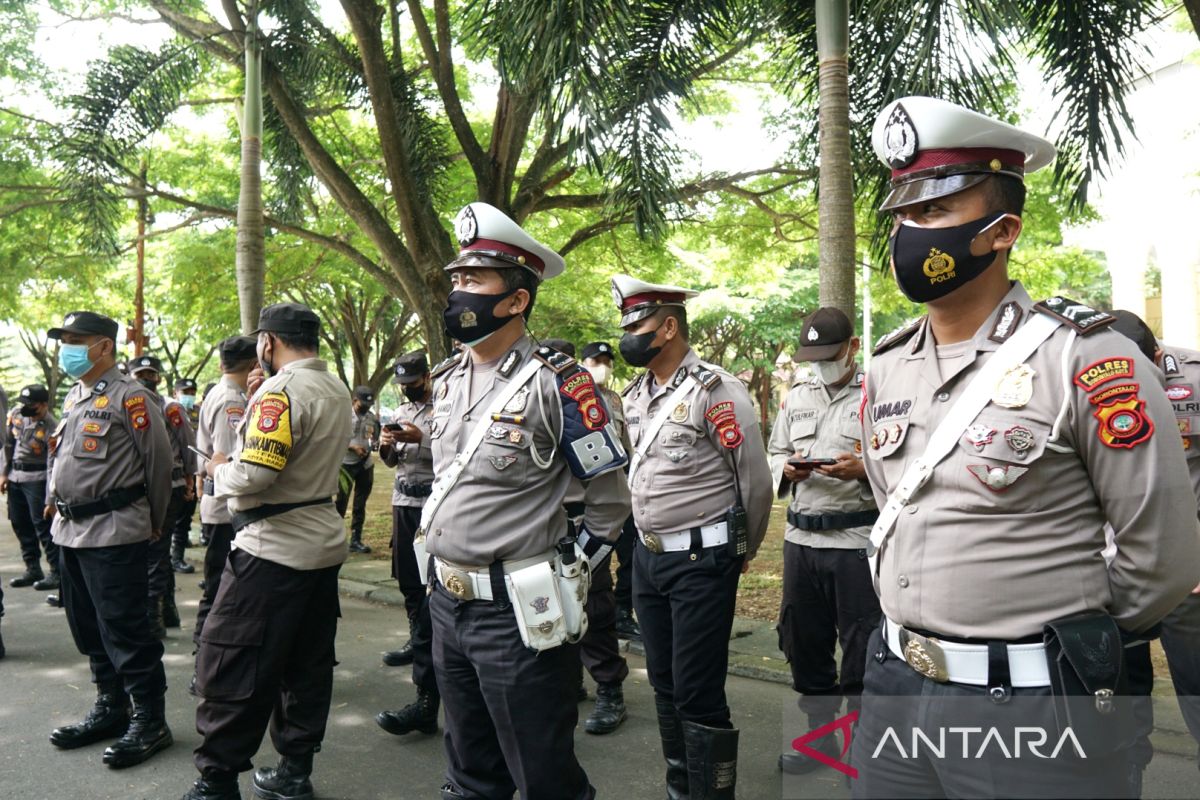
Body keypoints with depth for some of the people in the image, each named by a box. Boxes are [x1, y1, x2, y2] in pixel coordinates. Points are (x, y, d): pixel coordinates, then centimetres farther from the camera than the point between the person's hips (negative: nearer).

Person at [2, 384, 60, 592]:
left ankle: (56, 572, -1)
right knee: (20, 524, 14)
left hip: (36, 479, -7)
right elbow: (8, 444, 12)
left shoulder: (51, 428, -20)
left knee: (42, 524, -8)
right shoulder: (16, 414, -1)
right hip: (14, 476, 7)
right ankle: (33, 569, 26)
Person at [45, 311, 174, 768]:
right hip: (70, 531, 9)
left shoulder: (128, 397, -11)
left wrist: (154, 523, -1)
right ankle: (111, 708, 30)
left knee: (124, 631, -4)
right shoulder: (73, 397, 15)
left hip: (113, 533, -9)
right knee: (89, 628, 16)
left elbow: (158, 460, -9)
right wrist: (55, 500, 18)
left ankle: (150, 722, 7)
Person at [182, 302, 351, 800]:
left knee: (228, 666, 0)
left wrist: (219, 468, -4)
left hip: (274, 549, -9)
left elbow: (253, 475, -24)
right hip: (323, 544, 9)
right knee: (307, 664, 14)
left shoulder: (281, 389, -16)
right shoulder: (336, 391, 12)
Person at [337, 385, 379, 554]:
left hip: (366, 464, 5)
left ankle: (356, 539, 17)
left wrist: (376, 444, -10)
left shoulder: (372, 418, 5)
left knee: (360, 504, 10)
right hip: (346, 464, -5)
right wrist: (353, 447, -20)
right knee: (341, 501, -5)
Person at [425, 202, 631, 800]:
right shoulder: (447, 380, 7)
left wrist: (567, 573, -4)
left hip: (517, 611, -7)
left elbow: (610, 497, -10)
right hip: (446, 602, 7)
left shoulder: (555, 383, -16)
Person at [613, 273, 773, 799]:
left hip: (701, 561, -8)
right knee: (664, 682, 18)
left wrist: (740, 554, 1)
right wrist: (651, 543, 17)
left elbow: (756, 481, -11)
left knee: (698, 693, -2)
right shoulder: (636, 395, 8)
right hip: (647, 556, 8)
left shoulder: (715, 391, -15)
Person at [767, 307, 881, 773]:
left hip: (857, 541, -6)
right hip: (800, 538, 6)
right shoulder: (796, 397, 13)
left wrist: (864, 471, -25)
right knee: (803, 645, 16)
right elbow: (774, 453, 16)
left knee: (860, 653, 4)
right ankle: (820, 737, 35)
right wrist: (787, 469, -5)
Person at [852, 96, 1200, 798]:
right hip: (893, 686, 6)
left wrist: (1071, 635, 4)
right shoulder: (886, 369, 5)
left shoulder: (1083, 359, -14)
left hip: (1033, 708, -5)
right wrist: (922, 631, 16)